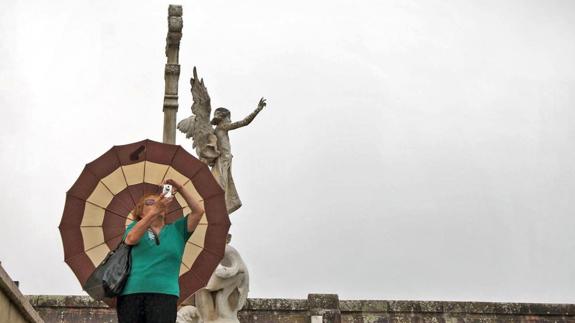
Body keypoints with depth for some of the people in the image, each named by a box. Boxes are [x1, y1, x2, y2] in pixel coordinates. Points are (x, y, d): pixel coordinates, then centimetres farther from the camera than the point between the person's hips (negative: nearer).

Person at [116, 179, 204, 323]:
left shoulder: (176, 229, 19)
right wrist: (155, 211, -18)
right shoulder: (135, 226, 15)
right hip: (131, 292, 0)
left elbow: (198, 211, 9)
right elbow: (131, 239, -8)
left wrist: (181, 189, -2)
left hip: (164, 293, 0)